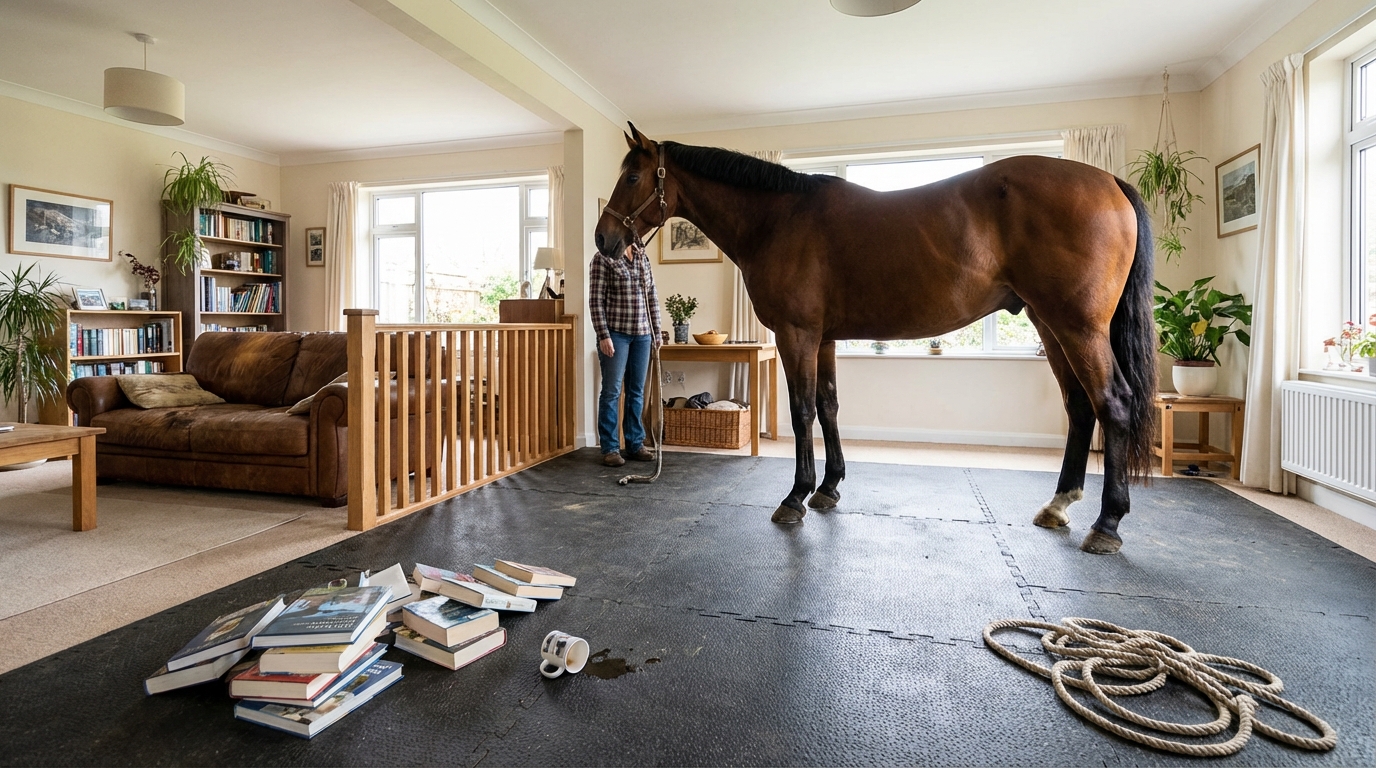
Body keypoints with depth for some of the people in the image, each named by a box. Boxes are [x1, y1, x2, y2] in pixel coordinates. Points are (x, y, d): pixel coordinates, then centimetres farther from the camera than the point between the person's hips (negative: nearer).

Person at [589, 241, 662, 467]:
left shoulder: (643, 258, 11)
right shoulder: (603, 258, -5)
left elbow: (652, 297, 14)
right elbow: (596, 300, -9)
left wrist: (656, 332, 11)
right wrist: (603, 335, -15)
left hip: (642, 334, 6)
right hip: (616, 333, -5)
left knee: (637, 391, 10)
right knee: (612, 391, 0)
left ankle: (635, 444, 19)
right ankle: (610, 448, 8)